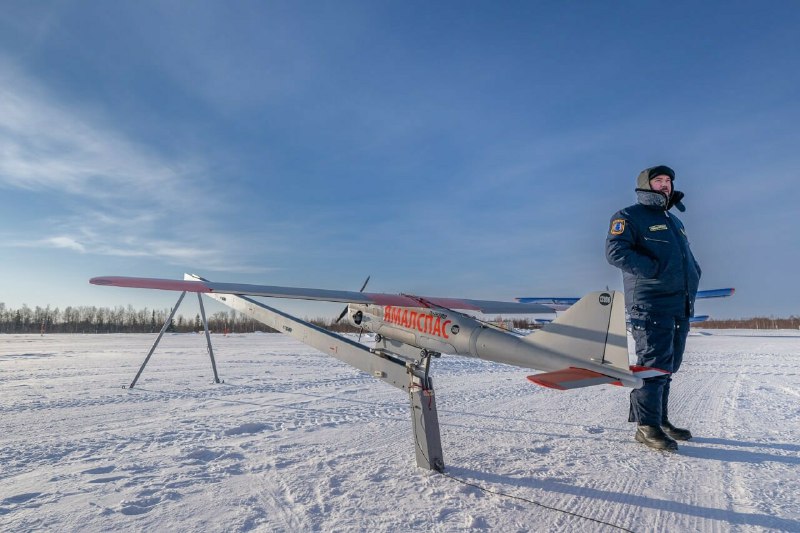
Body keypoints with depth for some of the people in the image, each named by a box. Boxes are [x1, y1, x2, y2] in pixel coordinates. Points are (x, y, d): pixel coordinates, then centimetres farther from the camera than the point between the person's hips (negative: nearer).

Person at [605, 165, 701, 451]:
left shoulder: (674, 222, 26)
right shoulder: (630, 216, -1)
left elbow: (688, 258, 32)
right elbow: (615, 251, -15)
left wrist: (693, 276, 10)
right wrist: (655, 270, -19)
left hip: (680, 306, 9)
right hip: (650, 304, -8)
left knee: (668, 366, 12)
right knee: (653, 364, -9)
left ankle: (660, 420, 23)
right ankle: (647, 426, -1)